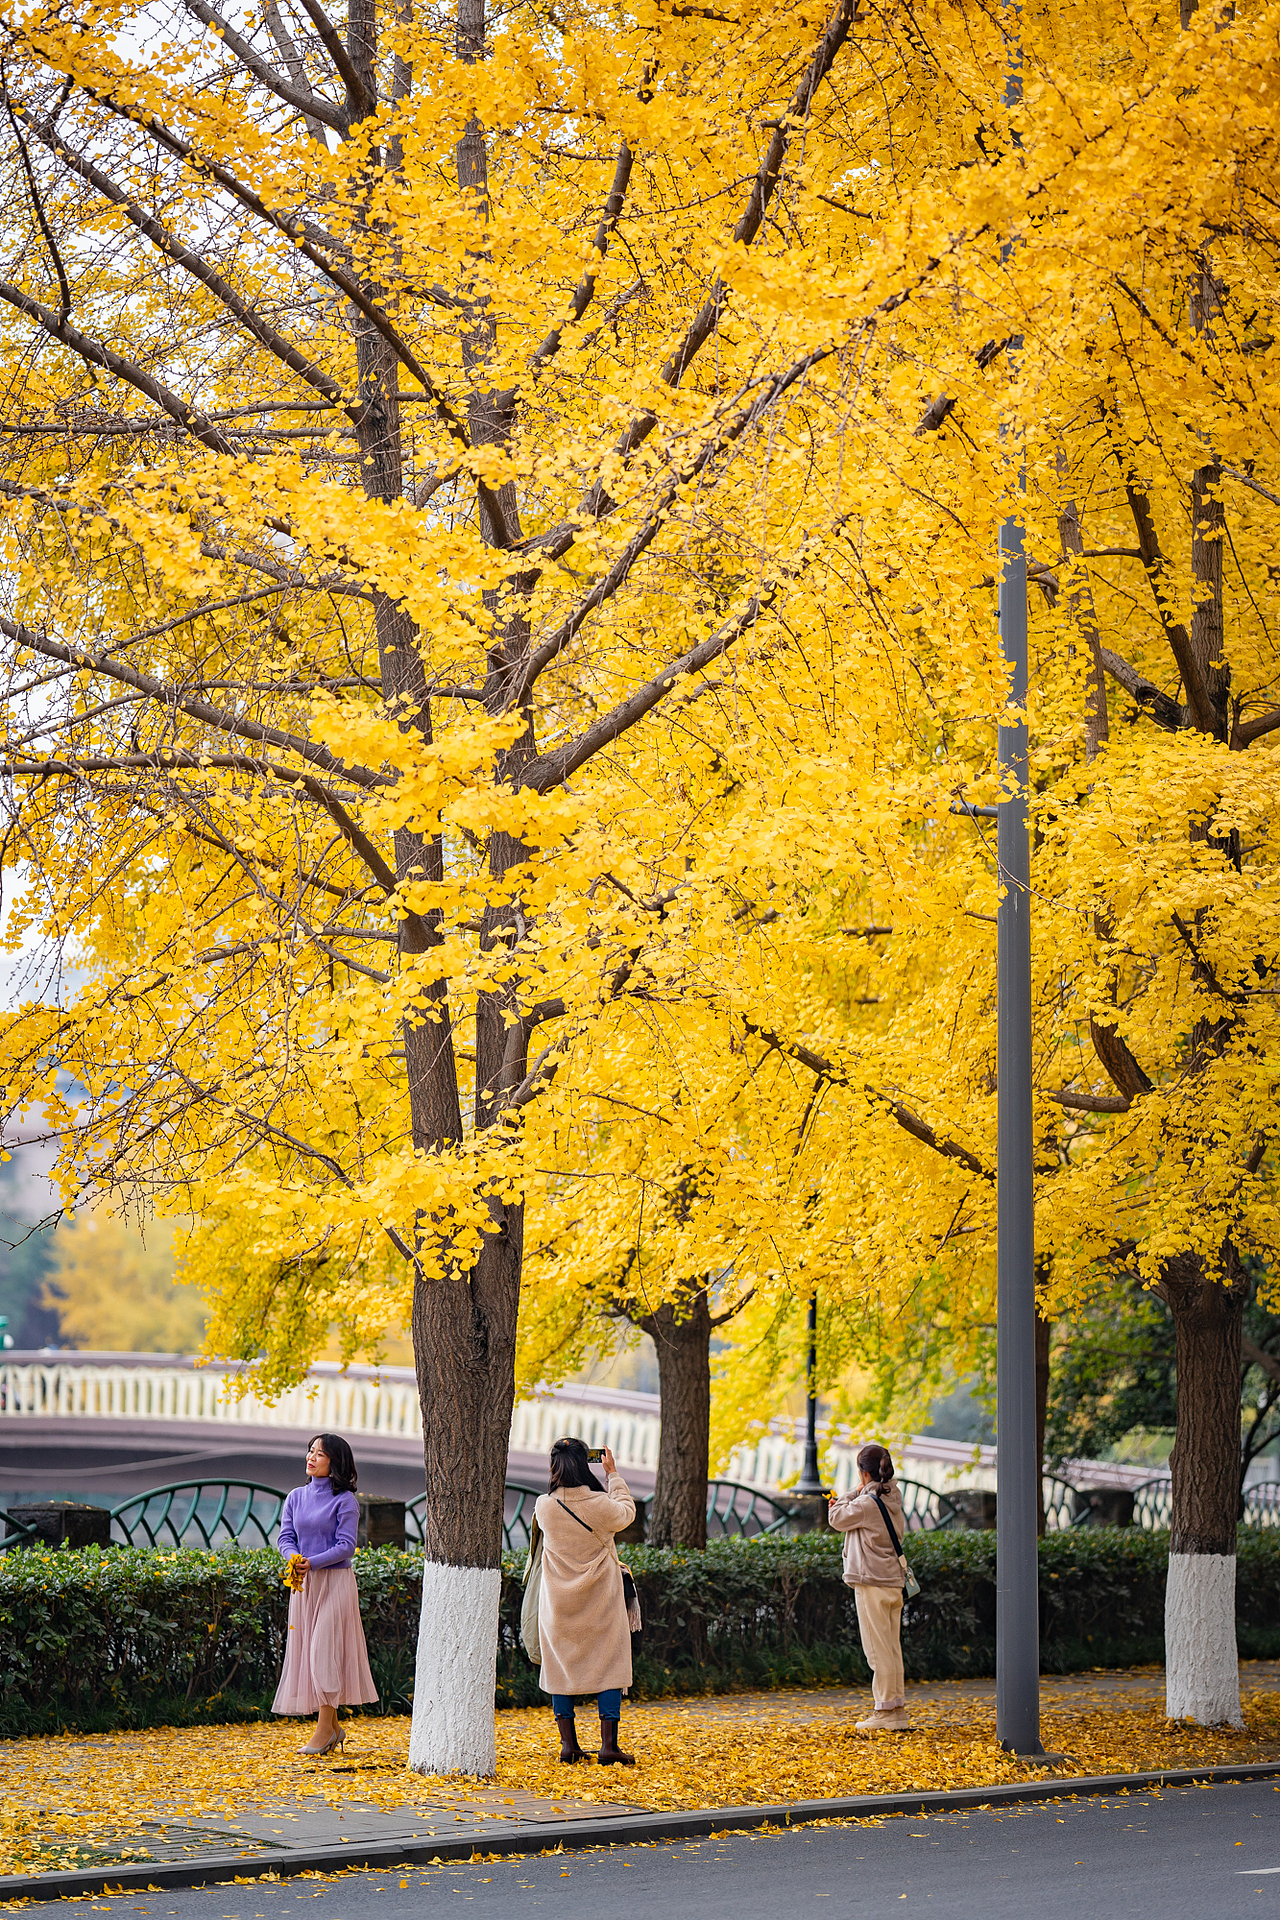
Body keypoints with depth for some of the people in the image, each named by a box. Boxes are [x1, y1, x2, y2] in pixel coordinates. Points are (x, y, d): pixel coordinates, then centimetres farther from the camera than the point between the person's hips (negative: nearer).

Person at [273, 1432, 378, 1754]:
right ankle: (333, 1728, 15)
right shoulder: (296, 1497, 10)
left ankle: (324, 1727, -5)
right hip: (304, 1583, 6)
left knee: (325, 1650, -10)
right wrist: (294, 1559, -16)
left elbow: (346, 1546, -11)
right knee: (305, 1651, 5)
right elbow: (285, 1537, 6)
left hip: (334, 1582, -6)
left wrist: (312, 1563, -22)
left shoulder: (344, 1500, -6)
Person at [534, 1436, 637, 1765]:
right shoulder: (600, 1504, -18)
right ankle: (608, 1745, 2)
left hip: (559, 1604, 2)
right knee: (609, 1664, 6)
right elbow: (627, 1513, 5)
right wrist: (613, 1474, 13)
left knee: (561, 1665, 12)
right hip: (600, 1602, -2)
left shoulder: (544, 1507, -13)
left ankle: (568, 1744, 11)